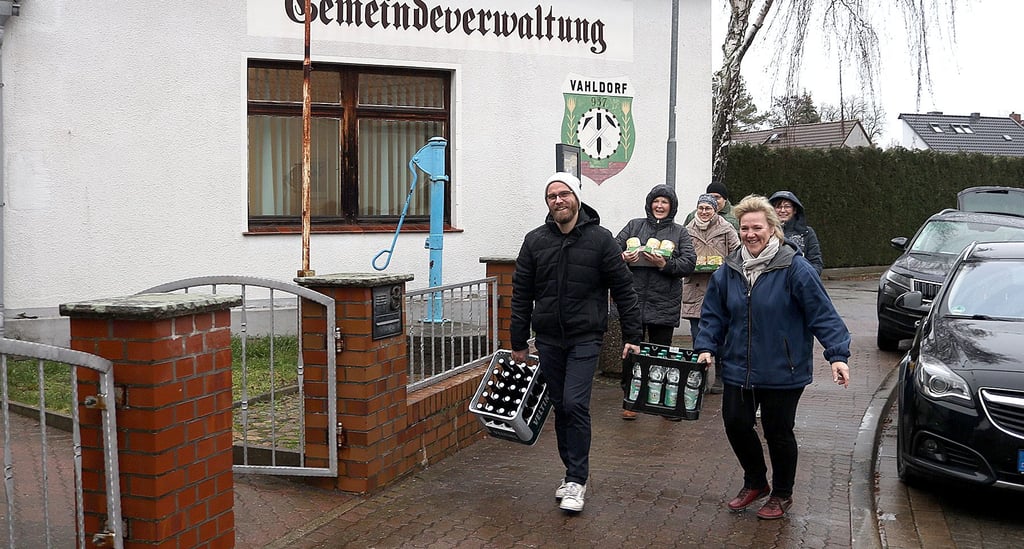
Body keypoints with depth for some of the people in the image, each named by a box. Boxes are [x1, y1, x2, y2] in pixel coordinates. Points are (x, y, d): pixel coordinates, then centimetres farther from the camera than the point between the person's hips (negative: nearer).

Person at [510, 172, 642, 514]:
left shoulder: (600, 239, -4)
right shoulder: (535, 241, 3)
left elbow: (623, 290, -1)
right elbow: (521, 294, 8)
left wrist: (631, 336, -4)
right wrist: (518, 342, 8)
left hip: (585, 338, -3)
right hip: (548, 340, 4)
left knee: (575, 404, -13)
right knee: (560, 406, 10)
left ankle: (576, 480, -3)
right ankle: (573, 472, 24)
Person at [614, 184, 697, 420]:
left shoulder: (680, 232, 8)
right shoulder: (634, 226, 10)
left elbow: (689, 263, -2)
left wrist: (665, 264, -17)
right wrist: (623, 257, -16)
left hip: (664, 304, 0)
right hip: (634, 300, 0)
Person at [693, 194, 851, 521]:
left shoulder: (794, 268, -13)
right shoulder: (730, 270, 2)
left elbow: (823, 314, -15)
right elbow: (713, 315, 10)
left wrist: (837, 354, -22)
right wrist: (707, 347, -2)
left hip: (782, 371, -4)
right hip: (738, 368, 5)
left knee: (778, 432, 6)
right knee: (736, 424, 7)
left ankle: (782, 494, 30)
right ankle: (755, 483, 33)